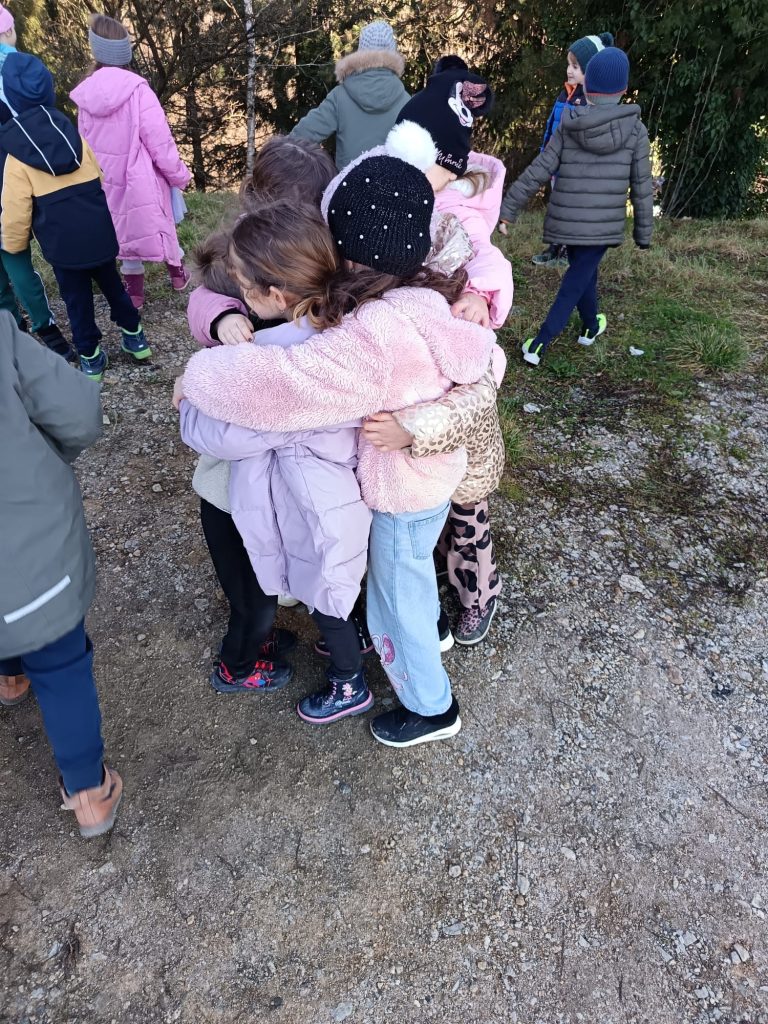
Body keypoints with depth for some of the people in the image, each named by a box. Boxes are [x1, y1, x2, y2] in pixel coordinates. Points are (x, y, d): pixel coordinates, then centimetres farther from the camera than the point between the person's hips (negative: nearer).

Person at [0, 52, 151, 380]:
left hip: (61, 242, -3)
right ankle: (134, 336, 31)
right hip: (98, 231, 3)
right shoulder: (71, 133, 1)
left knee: (77, 298, 11)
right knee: (111, 284, 21)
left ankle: (90, 357, 20)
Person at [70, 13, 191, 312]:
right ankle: (177, 273, 32)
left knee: (125, 230, 17)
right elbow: (159, 139, -17)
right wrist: (178, 174, -4)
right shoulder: (136, 89, -19)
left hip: (107, 181, 4)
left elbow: (85, 142, 6)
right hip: (141, 178, -4)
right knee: (159, 223, 18)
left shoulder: (85, 94, -3)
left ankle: (134, 291, 22)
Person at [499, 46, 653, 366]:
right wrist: (644, 232, 8)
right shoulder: (635, 130, -3)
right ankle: (539, 344, -5)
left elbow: (536, 173, -4)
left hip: (566, 222, 2)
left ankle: (590, 327, 41)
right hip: (603, 226, -2)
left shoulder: (567, 128, -2)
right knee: (576, 281, 5)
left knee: (584, 272, 24)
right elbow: (641, 188, -1)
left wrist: (508, 208, 2)